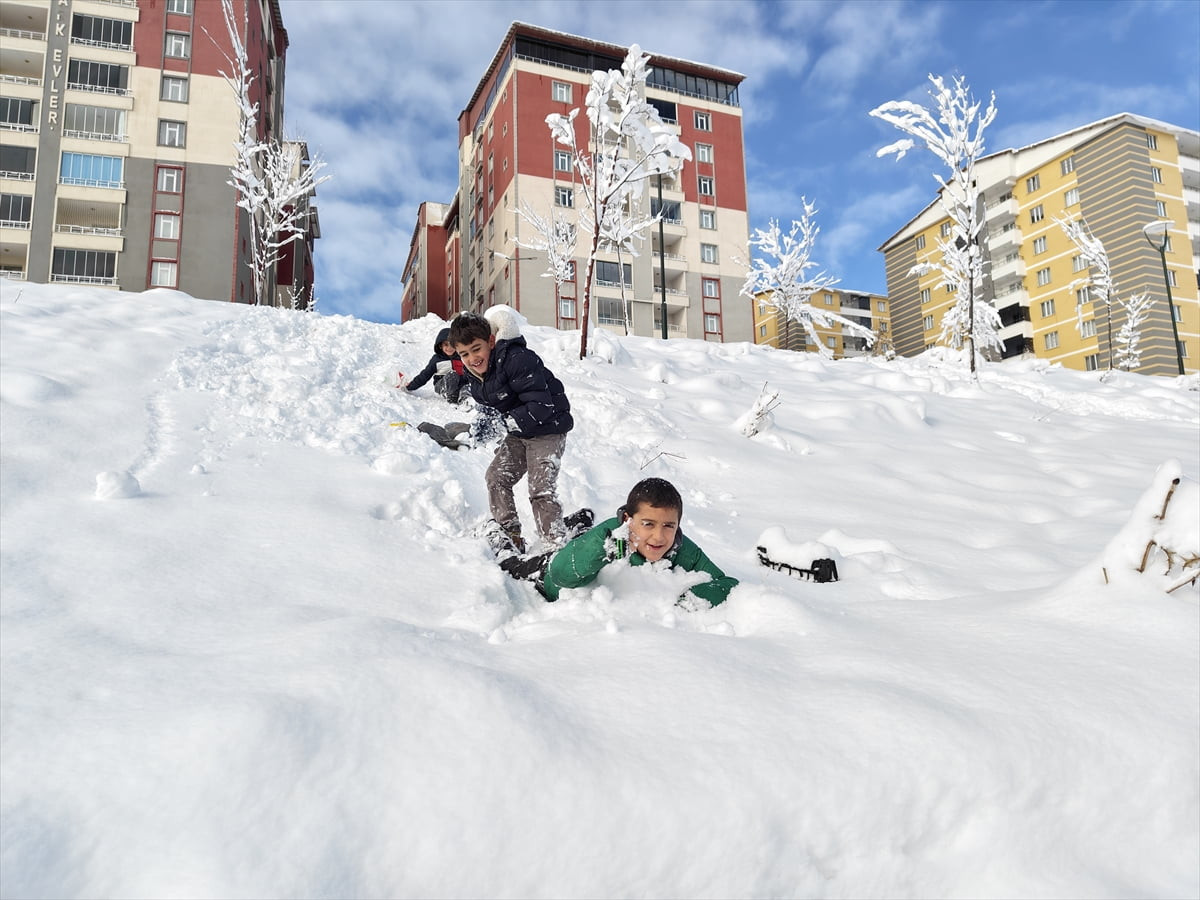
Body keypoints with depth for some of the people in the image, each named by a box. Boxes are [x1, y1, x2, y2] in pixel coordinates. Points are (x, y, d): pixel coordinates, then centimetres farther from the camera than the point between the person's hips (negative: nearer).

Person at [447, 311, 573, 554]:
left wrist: (503, 423, -32)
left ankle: (555, 545, -12)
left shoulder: (519, 360, -28)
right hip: (519, 432, 9)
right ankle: (509, 536, 14)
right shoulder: (473, 375, 0)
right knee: (497, 477, 3)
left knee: (541, 489, -17)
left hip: (548, 429, -9)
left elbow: (541, 407, -31)